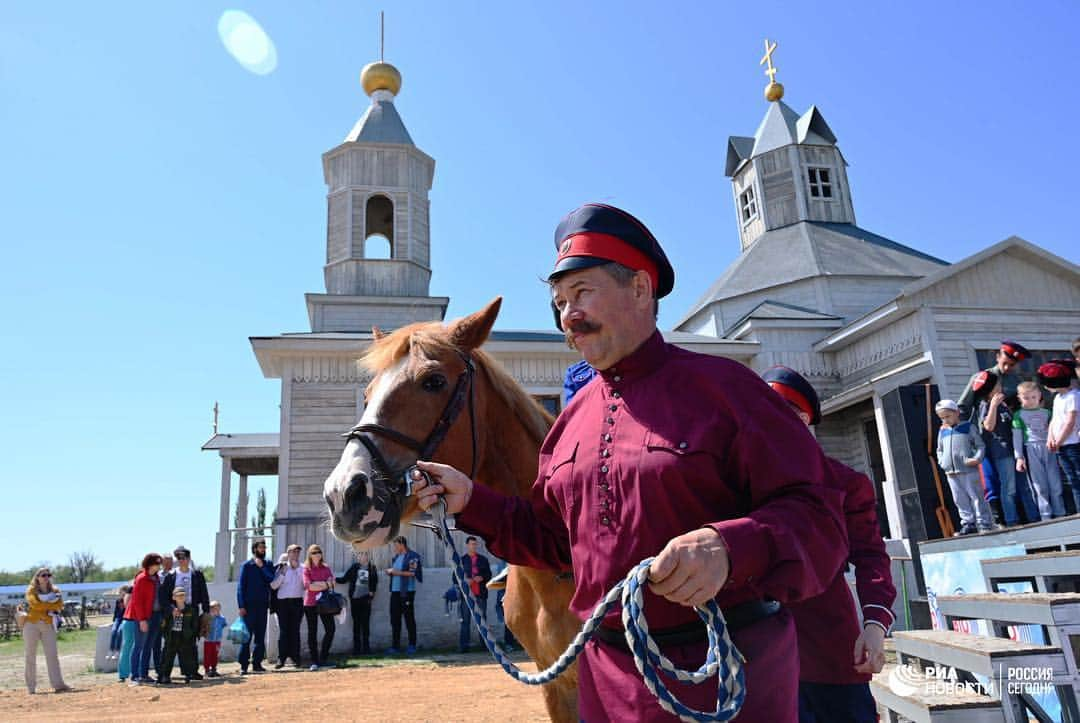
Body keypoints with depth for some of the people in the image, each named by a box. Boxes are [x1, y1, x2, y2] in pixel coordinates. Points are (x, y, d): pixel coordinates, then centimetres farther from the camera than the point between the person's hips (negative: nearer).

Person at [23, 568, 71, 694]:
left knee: (52, 655, -4)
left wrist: (44, 606, -13)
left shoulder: (55, 591, 11)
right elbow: (35, 603, -14)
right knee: (31, 656, 3)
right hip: (32, 624, -2)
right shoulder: (31, 590, 4)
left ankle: (58, 684, -8)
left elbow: (60, 605, -4)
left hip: (48, 625, 2)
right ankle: (31, 686, 12)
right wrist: (51, 605, -9)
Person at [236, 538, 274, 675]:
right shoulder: (246, 566, 1)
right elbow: (241, 586, -2)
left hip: (263, 605, 3)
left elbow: (272, 580, -5)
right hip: (249, 605, -3)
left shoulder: (267, 565, 10)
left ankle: (257, 663, 11)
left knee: (260, 636, 5)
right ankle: (243, 665, 0)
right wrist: (241, 606, -9)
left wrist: (262, 566, -10)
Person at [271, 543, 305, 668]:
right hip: (283, 601, -1)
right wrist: (283, 573, -9)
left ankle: (295, 658, 5)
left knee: (295, 630, 1)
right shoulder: (281, 567, 8)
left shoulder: (302, 568, 10)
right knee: (283, 630, -6)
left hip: (297, 602, 1)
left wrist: (297, 568, -5)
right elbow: (273, 585, 1)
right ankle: (281, 659, -4)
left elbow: (306, 583, -4)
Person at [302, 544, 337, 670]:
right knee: (312, 632, 2)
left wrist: (318, 584, -12)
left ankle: (323, 658, 11)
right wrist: (325, 585, -8)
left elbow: (332, 582, 4)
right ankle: (314, 661, 9)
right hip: (310, 603, -3)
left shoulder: (326, 567, 11)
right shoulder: (307, 569, -1)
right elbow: (308, 586, -12)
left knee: (330, 629, -3)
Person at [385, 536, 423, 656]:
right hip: (395, 592, 7)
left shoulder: (412, 556, -7)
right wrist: (389, 571, 4)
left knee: (409, 619, -1)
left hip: (407, 592, -7)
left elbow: (412, 573, -17)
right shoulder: (396, 557, 16)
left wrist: (396, 572, -15)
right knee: (395, 620, 8)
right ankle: (395, 646, 15)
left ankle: (412, 646, 7)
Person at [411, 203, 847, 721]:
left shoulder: (720, 386, -10)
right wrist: (470, 500, 1)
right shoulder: (573, 417, 8)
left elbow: (817, 517, -15)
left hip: (728, 676, -6)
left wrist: (729, 547, -34)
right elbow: (550, 538, 14)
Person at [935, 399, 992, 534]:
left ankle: (984, 523, 7)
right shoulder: (942, 431, 13)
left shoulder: (968, 427, 1)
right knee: (960, 500, 8)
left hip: (969, 470, -4)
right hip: (951, 473, 5)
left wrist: (977, 458, -15)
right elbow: (940, 450, 22)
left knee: (977, 497, 0)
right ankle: (968, 523, 16)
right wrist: (942, 463, 6)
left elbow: (980, 445, 1)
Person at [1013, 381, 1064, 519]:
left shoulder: (1046, 412, 13)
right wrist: (1019, 457, -3)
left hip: (1048, 448, 3)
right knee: (1040, 485, 0)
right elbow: (1017, 436, 2)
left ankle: (1060, 514, 11)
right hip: (1031, 450, -2)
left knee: (1055, 483, 2)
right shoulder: (1018, 415, 4)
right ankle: (1046, 516, 4)